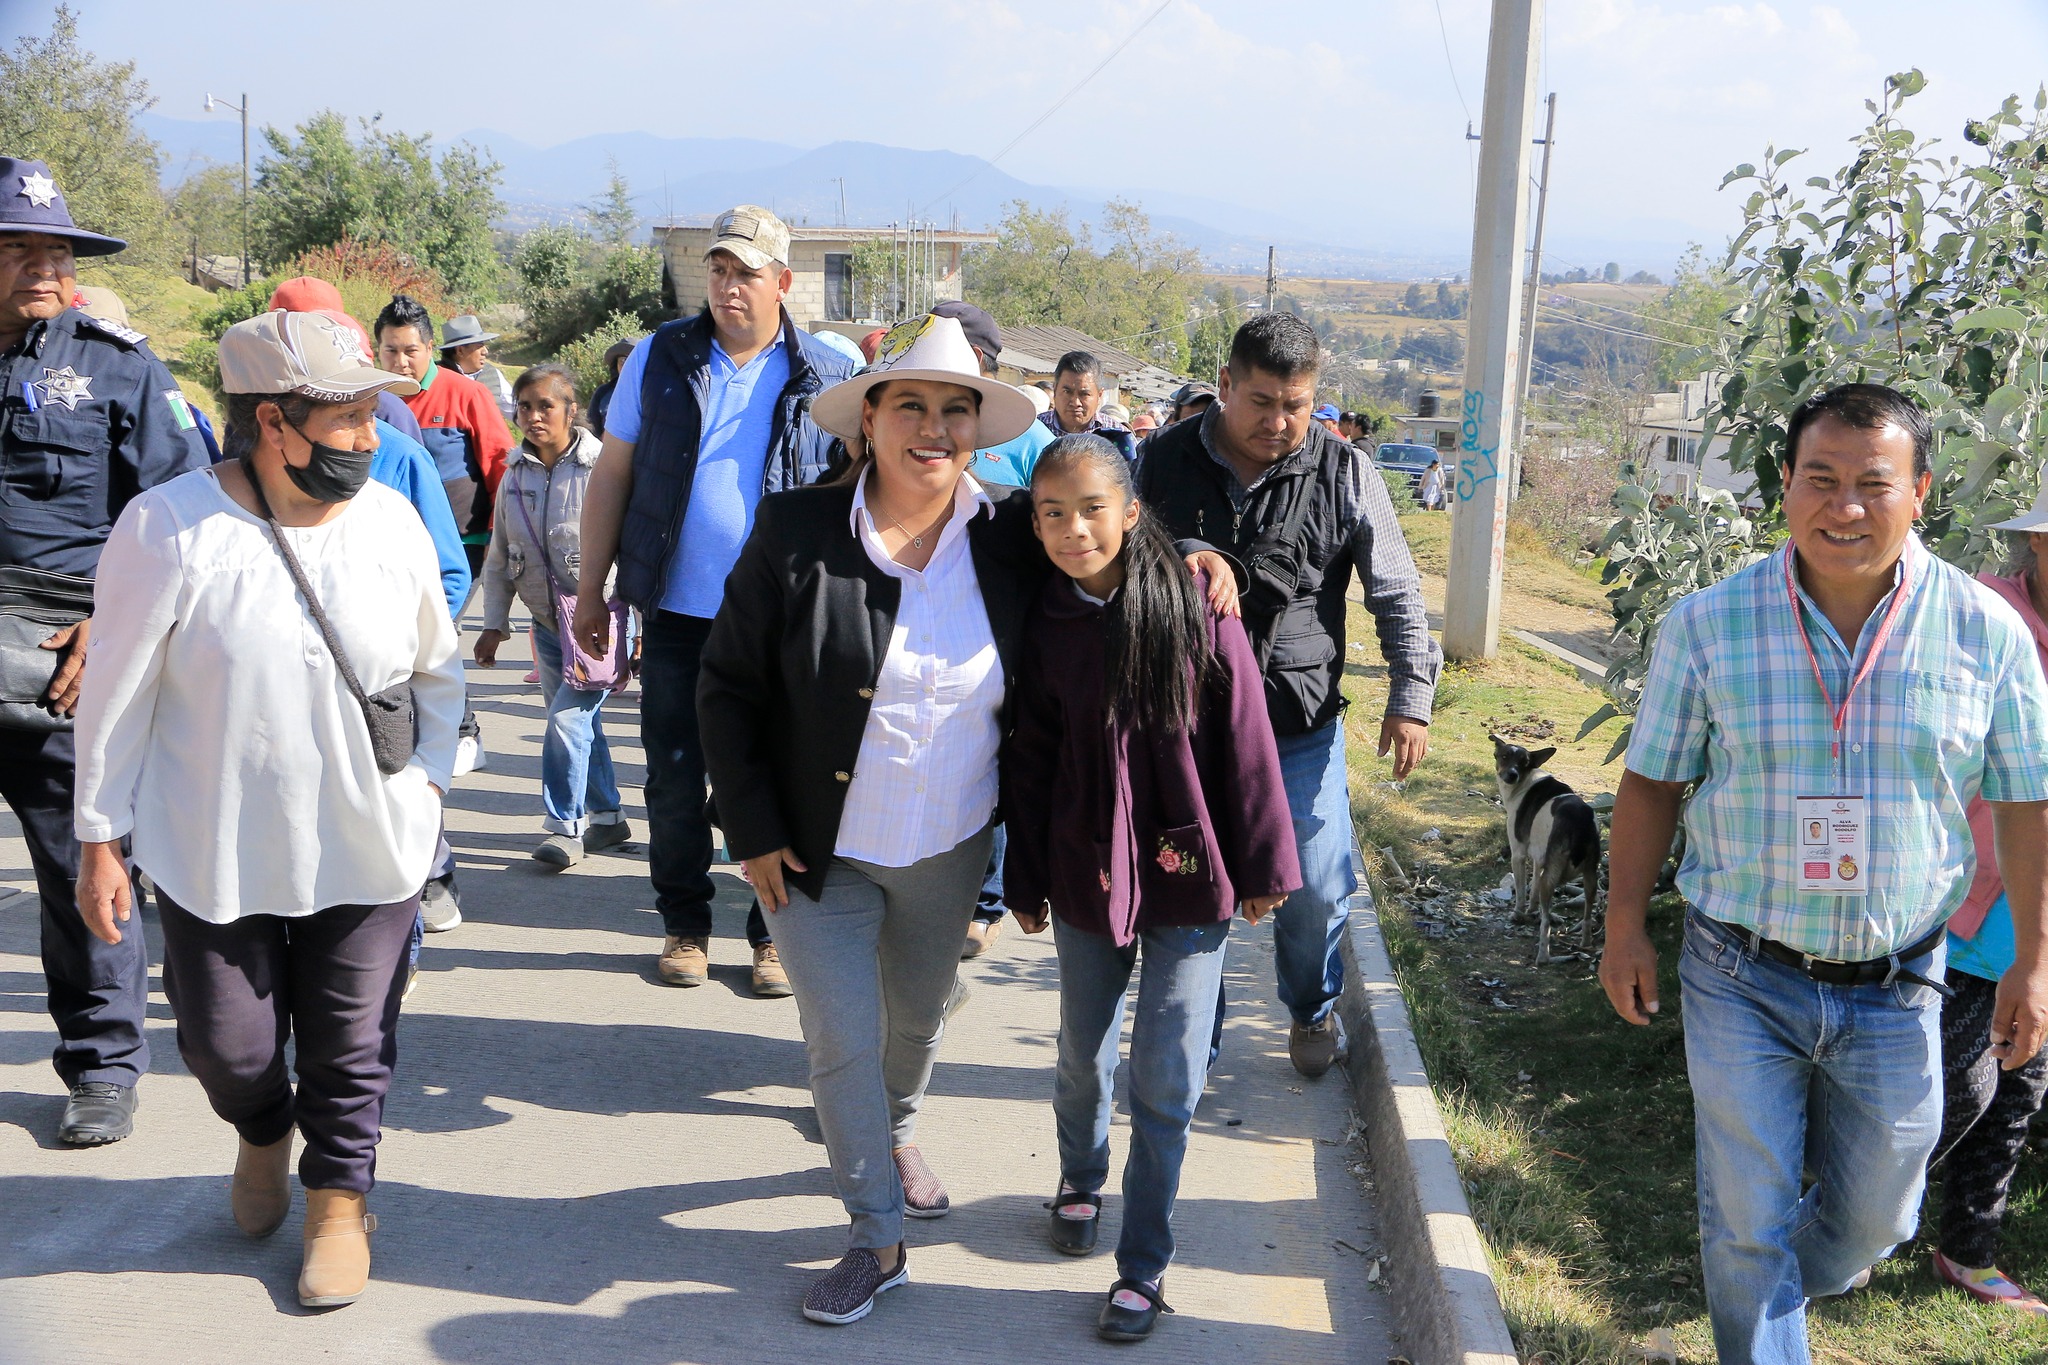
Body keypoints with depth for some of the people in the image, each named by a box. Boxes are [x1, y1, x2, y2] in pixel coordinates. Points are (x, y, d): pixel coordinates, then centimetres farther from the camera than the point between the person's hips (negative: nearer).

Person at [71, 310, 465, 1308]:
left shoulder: (393, 522, -3)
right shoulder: (169, 528, -14)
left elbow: (438, 669, 11)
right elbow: (117, 698, -6)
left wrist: (427, 778, 5)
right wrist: (100, 839, -3)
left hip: (368, 847, 2)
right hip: (213, 851, -1)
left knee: (350, 1044, 10)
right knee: (225, 1043, 12)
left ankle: (340, 1197, 34)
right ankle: (263, 1132, 46)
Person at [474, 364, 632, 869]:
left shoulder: (602, 468, -13)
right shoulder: (515, 476, 6)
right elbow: (499, 558, 13)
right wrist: (495, 624, 9)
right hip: (547, 623, 6)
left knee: (568, 719, -13)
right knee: (579, 722, 14)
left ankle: (565, 826, 0)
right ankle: (607, 817, 29)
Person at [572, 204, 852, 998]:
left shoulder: (829, 379, -1)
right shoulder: (659, 359, 4)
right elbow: (611, 475, 7)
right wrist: (591, 589, 5)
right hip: (678, 613, 2)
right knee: (675, 779, 9)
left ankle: (776, 933, 21)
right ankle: (685, 925, 26)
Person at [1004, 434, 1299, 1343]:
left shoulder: (1197, 611, -12)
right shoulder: (1044, 627, -4)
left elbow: (1244, 745, -7)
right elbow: (1029, 763, 3)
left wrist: (1262, 866, -4)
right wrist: (1025, 882, 6)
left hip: (1188, 873, -2)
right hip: (1086, 875, 3)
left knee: (1167, 1080, 2)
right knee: (1082, 1056, 19)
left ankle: (1144, 1263, 19)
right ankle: (1079, 1180, 48)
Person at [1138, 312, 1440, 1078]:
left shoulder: (1344, 474, -3)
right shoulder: (1166, 461, -1)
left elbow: (1396, 596, 2)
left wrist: (1411, 695, -5)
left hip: (1301, 729, -1)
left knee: (1316, 890, 4)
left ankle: (1313, 1013, 35)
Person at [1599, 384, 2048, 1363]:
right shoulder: (1707, 623, -9)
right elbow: (1653, 781, 0)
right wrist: (1625, 924, 1)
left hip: (1895, 988, 2)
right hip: (1742, 979, -1)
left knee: (1874, 1217, 19)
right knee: (1747, 1219, 7)